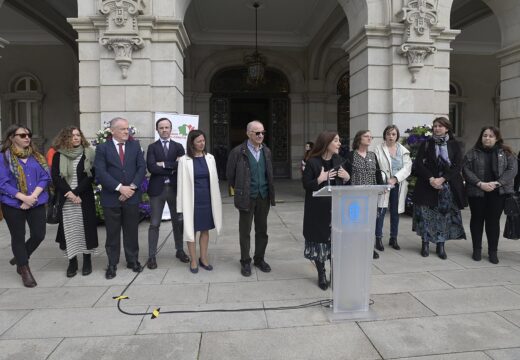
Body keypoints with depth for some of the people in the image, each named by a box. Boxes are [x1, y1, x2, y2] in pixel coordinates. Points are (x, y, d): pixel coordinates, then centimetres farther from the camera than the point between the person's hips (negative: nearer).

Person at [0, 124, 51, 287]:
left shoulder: (37, 156, 7)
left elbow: (45, 178, 1)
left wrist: (33, 196, -13)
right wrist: (24, 197, -19)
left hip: (36, 203, 3)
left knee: (39, 235, 4)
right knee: (18, 237, 7)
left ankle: (20, 258, 33)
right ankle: (25, 270, 23)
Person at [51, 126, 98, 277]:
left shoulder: (88, 153, 2)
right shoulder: (58, 155, 5)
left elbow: (91, 176, -5)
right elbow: (55, 177, -1)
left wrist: (76, 192, -14)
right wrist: (69, 193, -13)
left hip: (85, 198, -1)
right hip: (65, 199, 1)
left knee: (86, 227, 3)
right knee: (69, 229, 2)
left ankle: (87, 261, 14)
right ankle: (72, 262, 12)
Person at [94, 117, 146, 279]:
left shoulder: (135, 145, 7)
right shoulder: (102, 148, 0)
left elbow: (141, 168, 0)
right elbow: (100, 172, -9)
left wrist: (132, 187, -11)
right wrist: (120, 188, -16)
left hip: (132, 196, 2)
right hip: (111, 197, -1)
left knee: (131, 231, 10)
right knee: (112, 233, 7)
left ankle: (133, 260, 23)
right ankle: (112, 264, 19)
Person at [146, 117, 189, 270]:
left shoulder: (178, 147, 7)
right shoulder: (152, 147, 2)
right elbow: (151, 167, -13)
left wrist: (164, 164, -14)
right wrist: (172, 169, -14)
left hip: (174, 188, 2)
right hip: (157, 189, -2)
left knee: (178, 222, 12)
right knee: (154, 224, 2)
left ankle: (180, 250, 27)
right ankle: (152, 256, 11)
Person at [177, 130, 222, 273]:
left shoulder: (210, 158, 3)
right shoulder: (184, 160, -7)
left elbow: (215, 180, 7)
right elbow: (182, 183, -5)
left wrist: (216, 200, 5)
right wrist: (182, 205, -7)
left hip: (207, 199, 3)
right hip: (192, 200, -3)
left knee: (205, 229, 12)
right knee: (191, 230, 7)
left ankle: (203, 258, 26)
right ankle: (193, 260, 21)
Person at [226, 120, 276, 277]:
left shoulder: (266, 151, 6)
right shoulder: (238, 152, -9)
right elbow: (230, 175, 0)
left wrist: (270, 191, 12)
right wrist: (240, 190, 8)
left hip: (264, 197, 4)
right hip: (247, 198, -4)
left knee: (262, 230, 12)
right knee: (245, 232, 7)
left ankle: (259, 259, 27)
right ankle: (245, 262, 21)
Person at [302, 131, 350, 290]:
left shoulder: (338, 160, 7)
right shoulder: (312, 162, -10)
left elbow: (343, 182, 16)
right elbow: (306, 185, -9)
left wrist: (347, 177, -5)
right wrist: (320, 179, -23)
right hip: (318, 208, -4)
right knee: (320, 239, 5)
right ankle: (321, 275, 21)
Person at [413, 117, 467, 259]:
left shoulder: (454, 145, 7)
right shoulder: (426, 144, 6)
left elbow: (458, 166, -1)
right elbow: (418, 164, -1)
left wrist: (442, 179, -13)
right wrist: (431, 178, -13)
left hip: (448, 186, 1)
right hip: (427, 185, 0)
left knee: (445, 215, 2)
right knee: (425, 214, -2)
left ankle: (440, 245, 13)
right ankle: (425, 243, 10)